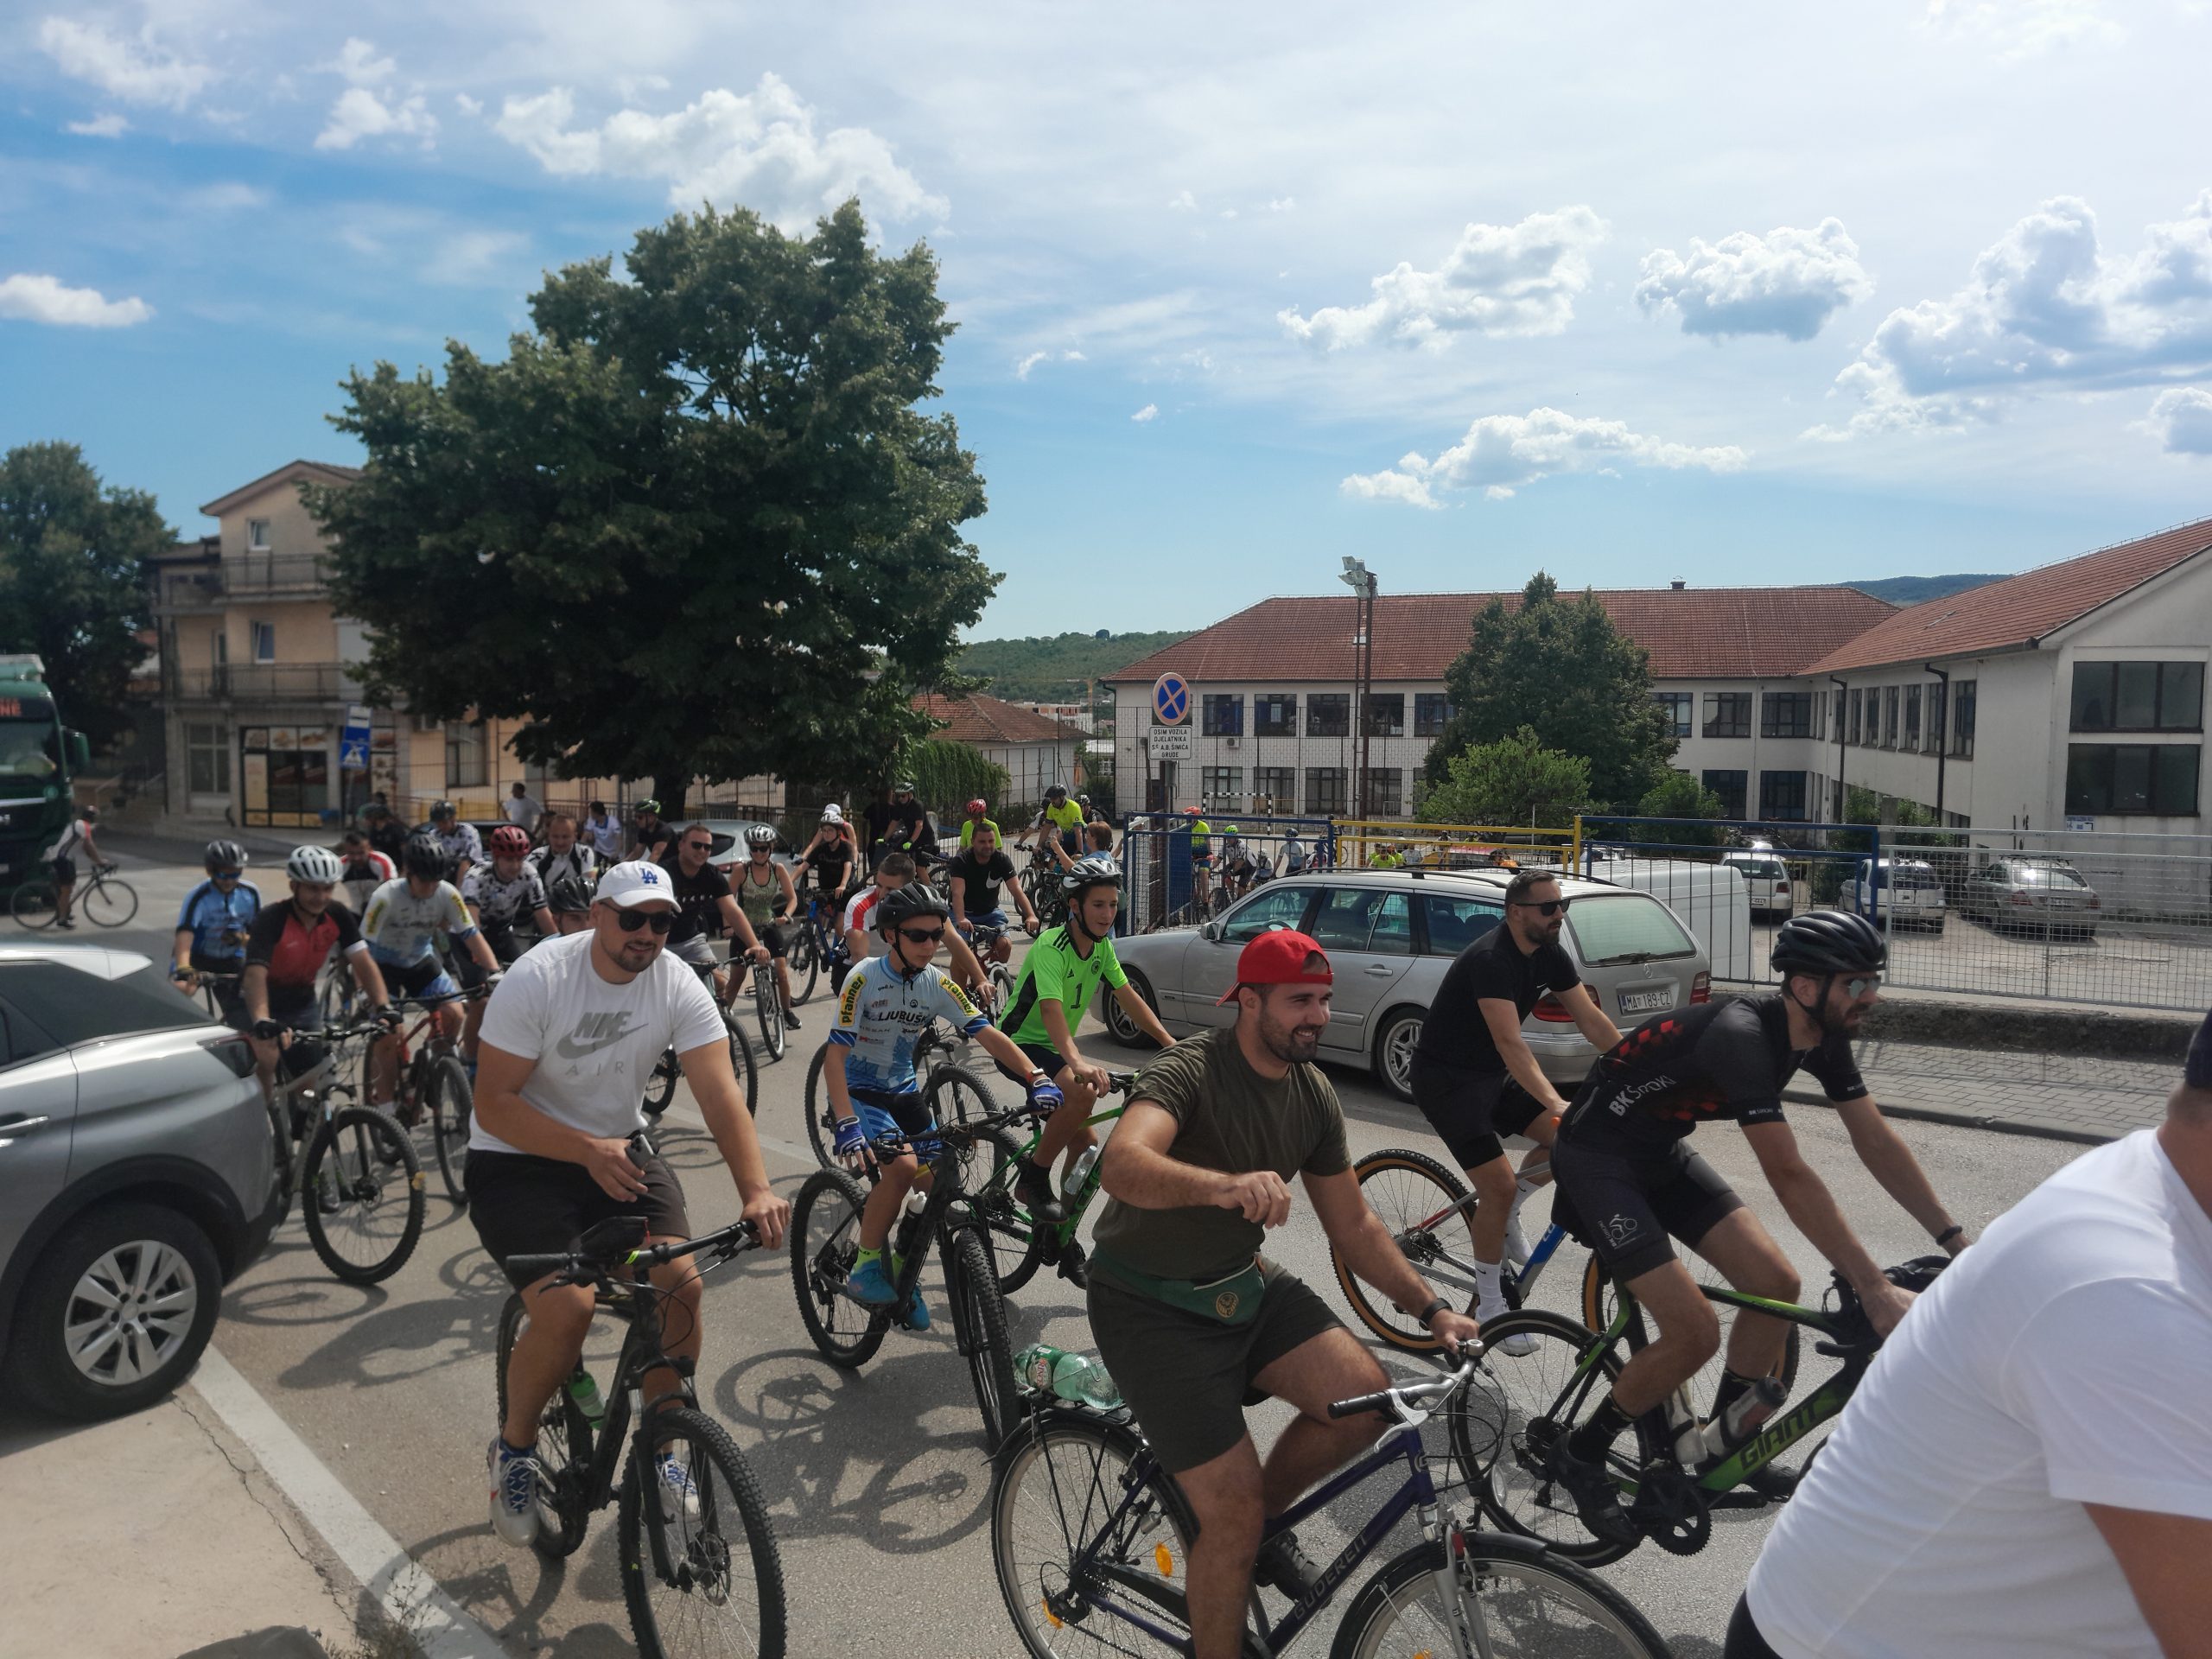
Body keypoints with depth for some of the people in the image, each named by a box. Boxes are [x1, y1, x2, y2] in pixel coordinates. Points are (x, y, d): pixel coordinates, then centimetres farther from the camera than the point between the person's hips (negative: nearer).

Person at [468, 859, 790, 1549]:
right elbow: (493, 1104, -21)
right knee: (567, 1306, -23)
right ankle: (514, 1450, 8)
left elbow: (719, 1091, -19)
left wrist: (757, 1190, -33)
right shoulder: (537, 980, -21)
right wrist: (588, 1150, -33)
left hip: (620, 1147, 4)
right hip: (518, 1161, -4)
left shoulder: (677, 985, -12)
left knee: (682, 1284, -15)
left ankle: (659, 1450, 9)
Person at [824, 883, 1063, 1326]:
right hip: (858, 1092, -5)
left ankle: (901, 1270, 18)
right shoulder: (866, 977, -20)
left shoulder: (937, 983, -6)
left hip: (904, 1092, 6)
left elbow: (987, 1034, -9)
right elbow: (834, 1054, -25)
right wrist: (847, 1125, -37)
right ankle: (865, 1265, -11)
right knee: (903, 1166, -29)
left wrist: (1036, 1079, -22)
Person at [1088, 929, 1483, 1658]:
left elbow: (1352, 1224, 8)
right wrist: (1224, 1185, -60)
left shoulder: (1313, 1093, -1)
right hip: (1152, 1306, -6)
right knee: (1233, 1516, -11)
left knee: (1367, 1396, -14)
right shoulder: (1192, 1071, -24)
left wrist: (1432, 1309, 0)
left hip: (1242, 1283, 7)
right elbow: (1121, 1165, -44)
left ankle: (1264, 1520, 12)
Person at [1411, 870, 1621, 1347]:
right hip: (1446, 1080, -8)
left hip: (1492, 1075, 8)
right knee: (1500, 1187, -14)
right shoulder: (1491, 959, -28)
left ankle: (1503, 1216, 15)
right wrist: (1557, 1104, -46)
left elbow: (1593, 1022, 0)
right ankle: (1488, 1304, 3)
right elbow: (1511, 1044, -36)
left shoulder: (1550, 955, -1)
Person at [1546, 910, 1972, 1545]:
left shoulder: (1823, 1036, -5)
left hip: (1663, 1153, 9)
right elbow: (1790, 1178, -36)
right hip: (1598, 1155, -9)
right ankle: (1581, 1453, 7)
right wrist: (1876, 1290, -35)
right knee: (1694, 1332, -14)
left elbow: (1877, 1143, 1)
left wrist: (1956, 1240, -4)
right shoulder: (1740, 1036, -33)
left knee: (1776, 1284, 2)